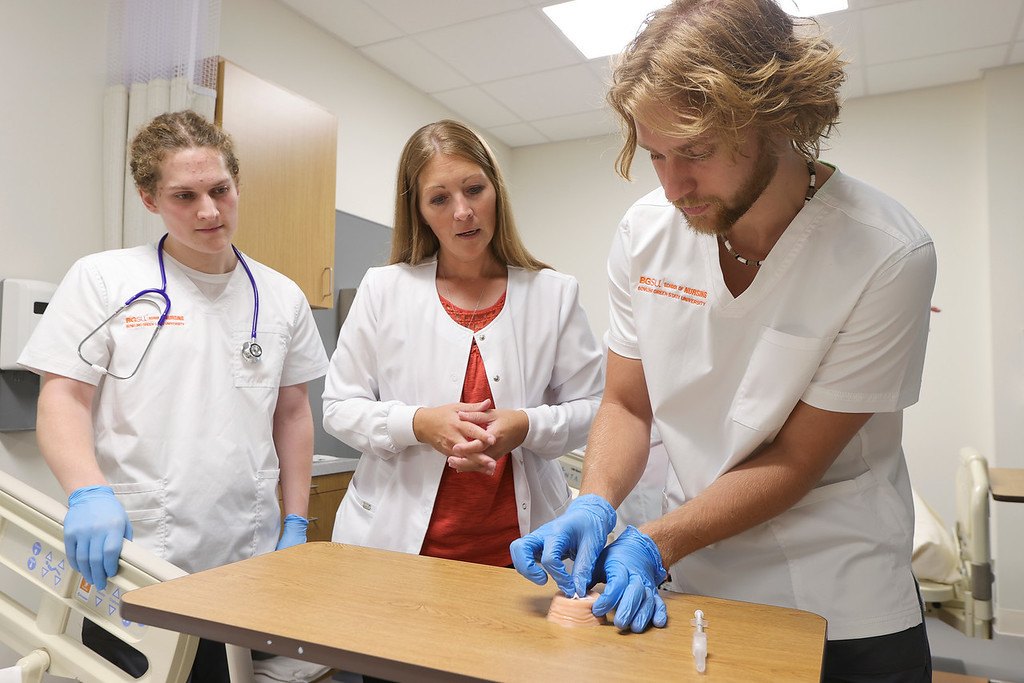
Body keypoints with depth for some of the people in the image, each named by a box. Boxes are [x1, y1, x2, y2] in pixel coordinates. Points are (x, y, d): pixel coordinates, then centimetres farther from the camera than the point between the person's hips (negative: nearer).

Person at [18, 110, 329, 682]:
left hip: (248, 562, 3)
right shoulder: (102, 280, -1)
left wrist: (296, 525, 7)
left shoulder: (283, 297, 7)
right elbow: (62, 398, -3)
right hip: (129, 559, -2)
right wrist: (89, 492, -21)